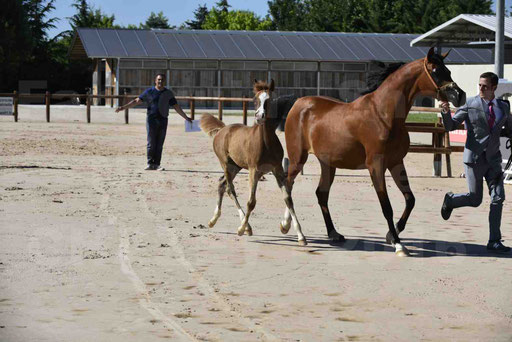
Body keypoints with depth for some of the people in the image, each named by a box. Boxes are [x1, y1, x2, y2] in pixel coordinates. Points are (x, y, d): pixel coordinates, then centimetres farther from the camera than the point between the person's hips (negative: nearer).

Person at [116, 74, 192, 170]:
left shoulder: (168, 93, 9)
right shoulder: (149, 92, 2)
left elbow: (176, 107, 13)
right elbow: (136, 101, 1)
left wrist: (186, 117, 11)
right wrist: (123, 107, -8)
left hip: (163, 120, 2)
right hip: (151, 119, -2)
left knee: (159, 144, 1)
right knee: (151, 143, -4)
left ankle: (156, 164, 5)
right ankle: (150, 164, 2)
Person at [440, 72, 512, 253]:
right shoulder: (470, 105, -5)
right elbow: (450, 126, -4)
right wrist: (446, 112, -23)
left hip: (493, 159, 3)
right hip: (474, 158, -3)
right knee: (475, 200, 0)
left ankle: (494, 241, -2)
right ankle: (450, 200, 34)